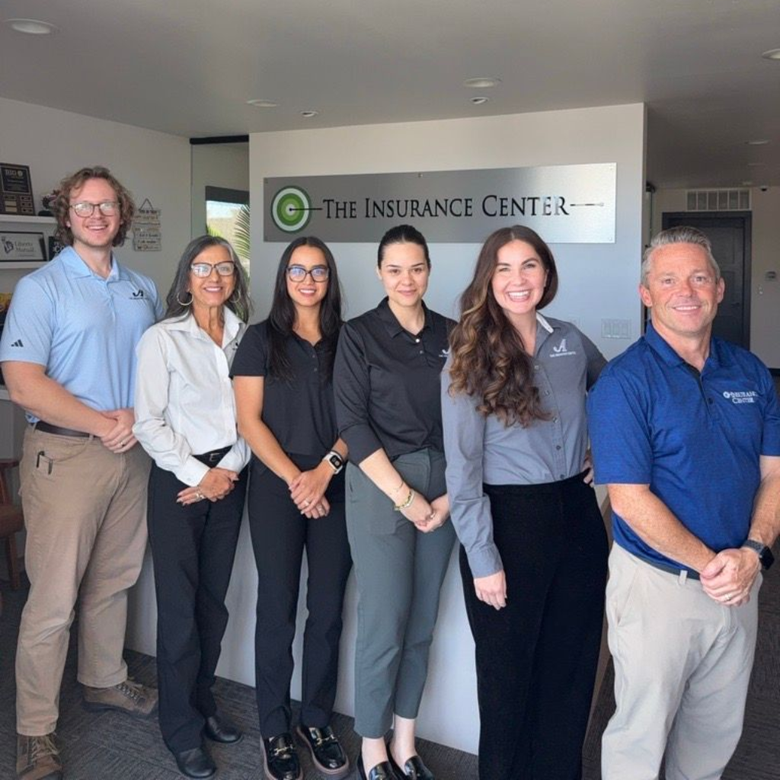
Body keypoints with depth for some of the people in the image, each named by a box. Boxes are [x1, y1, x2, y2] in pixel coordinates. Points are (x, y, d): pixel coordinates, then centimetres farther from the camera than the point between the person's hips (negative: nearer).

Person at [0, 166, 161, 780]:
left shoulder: (143, 289, 12)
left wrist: (141, 417, -6)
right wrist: (103, 424, -14)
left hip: (132, 452, 5)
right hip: (66, 453, -5)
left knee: (114, 580, 17)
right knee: (54, 597, -1)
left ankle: (105, 682, 37)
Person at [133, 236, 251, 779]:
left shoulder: (245, 337, 5)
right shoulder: (163, 338, -6)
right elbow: (148, 422, -9)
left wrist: (229, 468, -6)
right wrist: (199, 474, -10)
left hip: (229, 480, 4)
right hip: (178, 482, -4)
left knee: (215, 598, 13)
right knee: (180, 605, 3)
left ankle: (204, 701, 32)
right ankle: (182, 727, 19)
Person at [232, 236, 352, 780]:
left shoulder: (345, 341, 8)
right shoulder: (262, 339, 3)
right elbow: (250, 420, -3)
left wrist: (324, 471, -10)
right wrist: (294, 479, -10)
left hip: (335, 487, 2)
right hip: (276, 489, -2)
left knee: (328, 610, 7)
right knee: (278, 609, 4)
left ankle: (318, 721, 25)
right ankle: (275, 729, 21)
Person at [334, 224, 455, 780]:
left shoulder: (450, 335, 8)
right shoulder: (360, 335, -2)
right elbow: (353, 425, -8)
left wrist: (451, 494, -3)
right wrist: (405, 496, -11)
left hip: (443, 489, 4)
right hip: (380, 485, -4)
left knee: (423, 624, 11)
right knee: (385, 625, -1)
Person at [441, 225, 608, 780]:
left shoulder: (571, 342, 3)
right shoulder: (469, 361, -9)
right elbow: (462, 470, -12)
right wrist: (483, 560, -14)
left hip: (577, 516, 5)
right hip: (509, 522, -4)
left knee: (572, 666, 16)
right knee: (508, 671, 11)